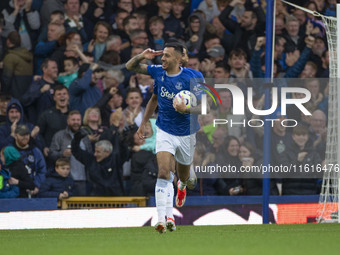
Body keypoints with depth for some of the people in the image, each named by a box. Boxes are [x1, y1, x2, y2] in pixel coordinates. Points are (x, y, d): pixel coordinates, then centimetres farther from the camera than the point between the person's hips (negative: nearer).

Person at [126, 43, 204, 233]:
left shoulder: (192, 77, -17)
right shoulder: (158, 73, -5)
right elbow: (131, 67, 10)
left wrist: (187, 109, -31)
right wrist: (142, 57, -9)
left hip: (186, 133, -1)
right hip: (165, 132, 1)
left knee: (183, 175, 21)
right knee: (164, 172, -20)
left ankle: (182, 187, 62)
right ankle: (164, 218, -29)